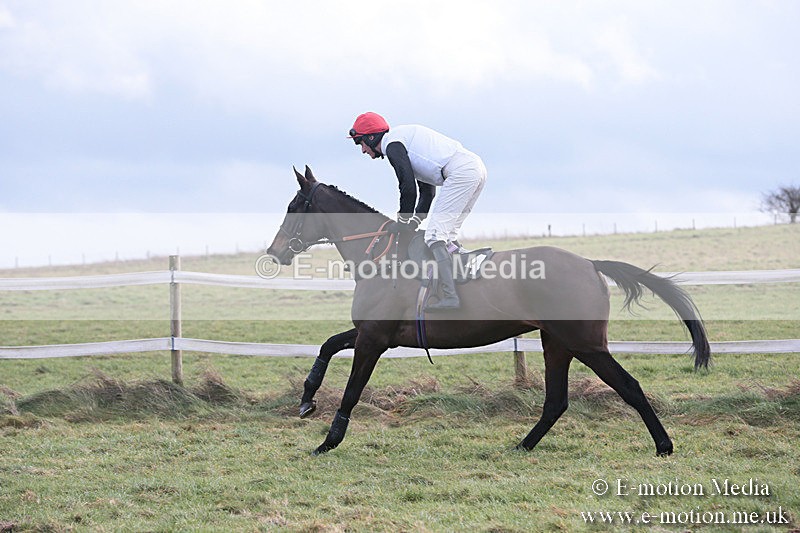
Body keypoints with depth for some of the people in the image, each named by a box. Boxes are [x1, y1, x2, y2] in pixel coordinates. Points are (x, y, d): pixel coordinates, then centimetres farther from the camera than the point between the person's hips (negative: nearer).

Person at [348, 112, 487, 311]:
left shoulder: (392, 143, -1)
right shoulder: (406, 136, 30)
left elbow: (408, 187, -11)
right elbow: (428, 191, 30)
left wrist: (403, 222, 2)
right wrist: (414, 222, 23)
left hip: (461, 172, -10)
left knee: (435, 234, -13)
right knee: (448, 237, 16)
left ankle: (449, 296, -24)